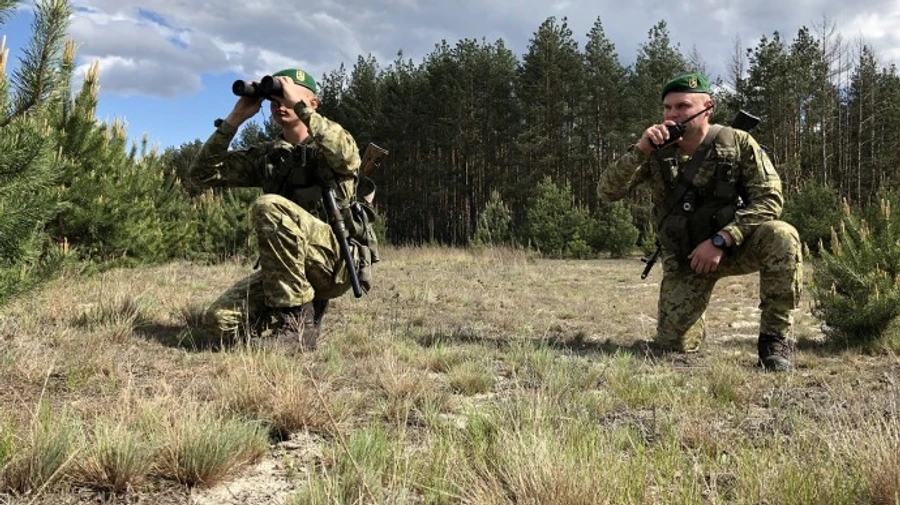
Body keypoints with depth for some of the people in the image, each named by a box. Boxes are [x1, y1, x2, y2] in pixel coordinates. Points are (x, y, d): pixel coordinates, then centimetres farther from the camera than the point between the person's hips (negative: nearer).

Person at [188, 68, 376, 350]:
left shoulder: (327, 148, 0)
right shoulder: (266, 156, 14)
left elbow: (348, 157, -27)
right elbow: (203, 174, 8)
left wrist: (298, 105, -20)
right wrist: (235, 119, 0)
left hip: (339, 261, -5)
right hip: (290, 268, 5)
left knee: (269, 207, -28)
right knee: (220, 319, -12)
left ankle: (296, 316, -19)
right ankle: (304, 306, 9)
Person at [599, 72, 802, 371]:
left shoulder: (738, 144, -9)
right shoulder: (657, 152, -5)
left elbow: (769, 199, -16)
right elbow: (608, 192, -13)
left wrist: (720, 240, -27)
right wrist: (640, 149, -27)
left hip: (734, 246, -1)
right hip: (684, 257, 1)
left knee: (781, 238, -32)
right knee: (671, 345, -8)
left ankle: (775, 339, -16)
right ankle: (695, 328, 32)